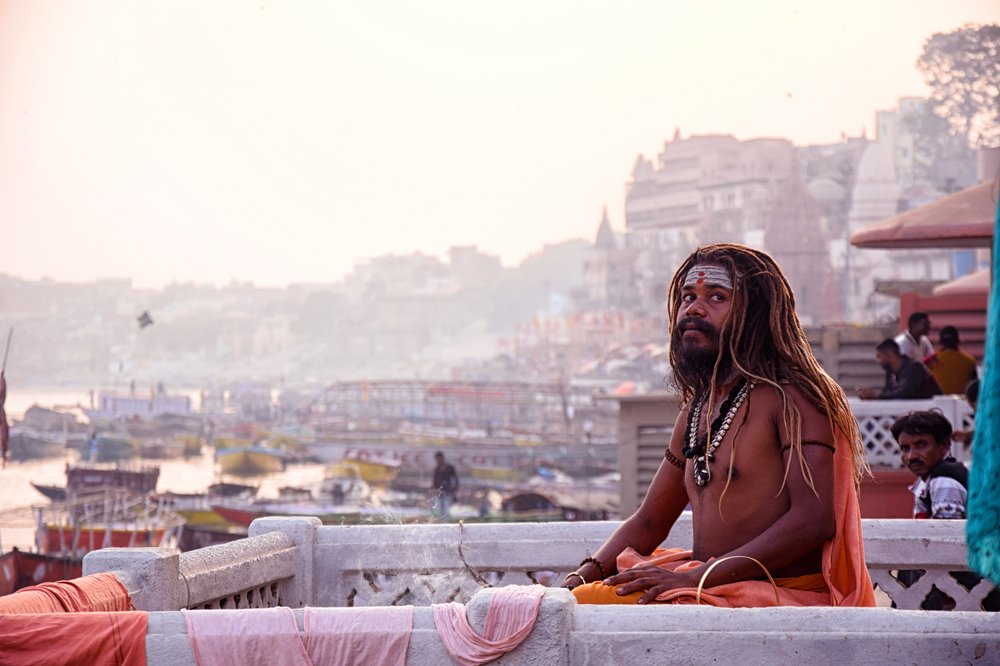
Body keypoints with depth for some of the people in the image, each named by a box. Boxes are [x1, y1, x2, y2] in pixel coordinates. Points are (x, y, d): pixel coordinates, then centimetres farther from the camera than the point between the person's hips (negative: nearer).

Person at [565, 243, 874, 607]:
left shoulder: (791, 397, -6)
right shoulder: (696, 410, 19)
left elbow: (814, 520, -18)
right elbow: (648, 520, 23)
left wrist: (695, 577, -22)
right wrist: (584, 575, 3)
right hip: (711, 594, 8)